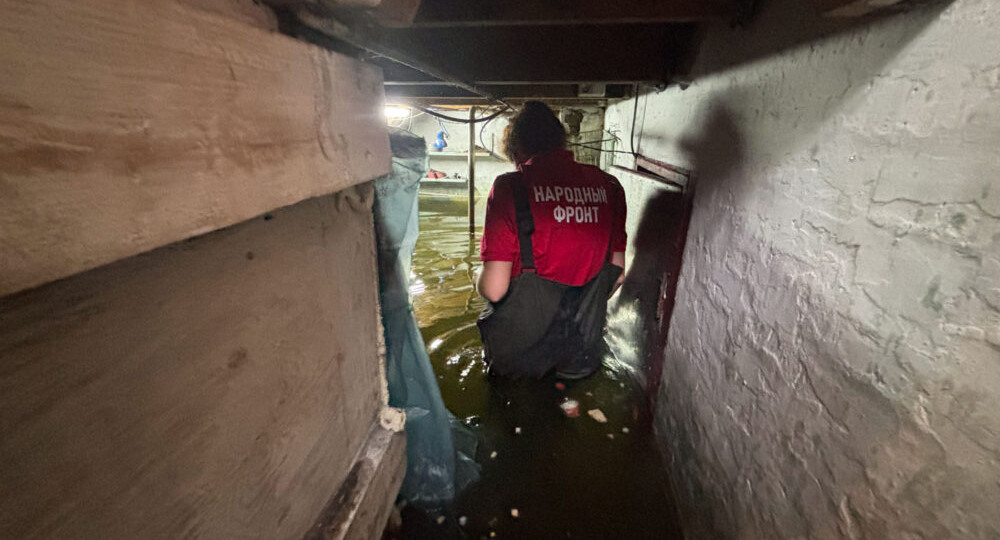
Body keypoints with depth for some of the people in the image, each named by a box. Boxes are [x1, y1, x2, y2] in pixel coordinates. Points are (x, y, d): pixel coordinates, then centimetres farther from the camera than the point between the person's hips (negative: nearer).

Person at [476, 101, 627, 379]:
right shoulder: (609, 185, -3)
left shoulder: (510, 187, -16)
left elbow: (494, 289, -19)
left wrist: (480, 280, 6)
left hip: (519, 355, -4)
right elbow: (617, 274, 4)